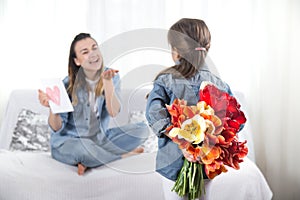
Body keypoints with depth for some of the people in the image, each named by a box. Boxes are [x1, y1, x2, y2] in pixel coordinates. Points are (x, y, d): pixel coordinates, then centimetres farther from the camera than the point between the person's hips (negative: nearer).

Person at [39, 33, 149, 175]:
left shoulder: (112, 77, -5)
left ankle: (89, 161, -16)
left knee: (142, 129, -13)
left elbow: (113, 112, -20)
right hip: (68, 141, -4)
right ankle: (125, 154, -10)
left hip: (100, 138, 4)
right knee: (83, 147, -40)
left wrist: (107, 81, -30)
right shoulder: (68, 85, -13)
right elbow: (57, 128, -11)